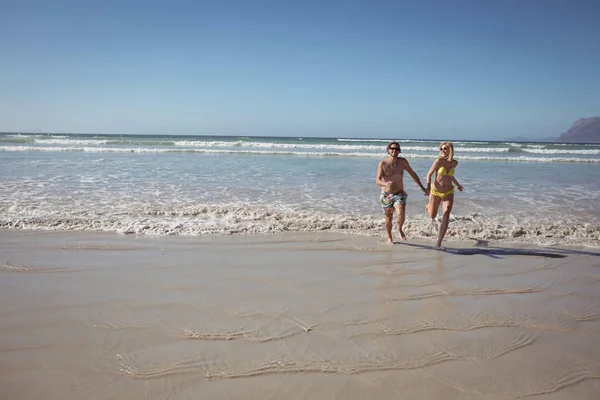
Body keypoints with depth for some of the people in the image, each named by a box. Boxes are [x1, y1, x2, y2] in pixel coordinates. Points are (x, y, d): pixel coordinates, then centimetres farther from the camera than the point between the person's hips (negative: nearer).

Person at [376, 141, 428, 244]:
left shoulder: (403, 162, -6)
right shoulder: (383, 163, -13)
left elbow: (412, 174, 8)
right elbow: (377, 180, -21)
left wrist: (422, 187, 11)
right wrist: (386, 184, -43)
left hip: (399, 194, 1)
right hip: (386, 195, -1)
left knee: (401, 214, -23)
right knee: (389, 218, 12)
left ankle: (400, 229, 8)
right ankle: (389, 237, 36)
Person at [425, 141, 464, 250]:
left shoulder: (454, 163, -3)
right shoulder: (439, 160, -17)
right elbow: (429, 174, -15)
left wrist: (457, 184, 31)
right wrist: (428, 186, -33)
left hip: (448, 193, 2)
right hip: (435, 192, -2)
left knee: (446, 217, -16)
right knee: (432, 216, 17)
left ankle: (439, 244, -8)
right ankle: (429, 206, 56)